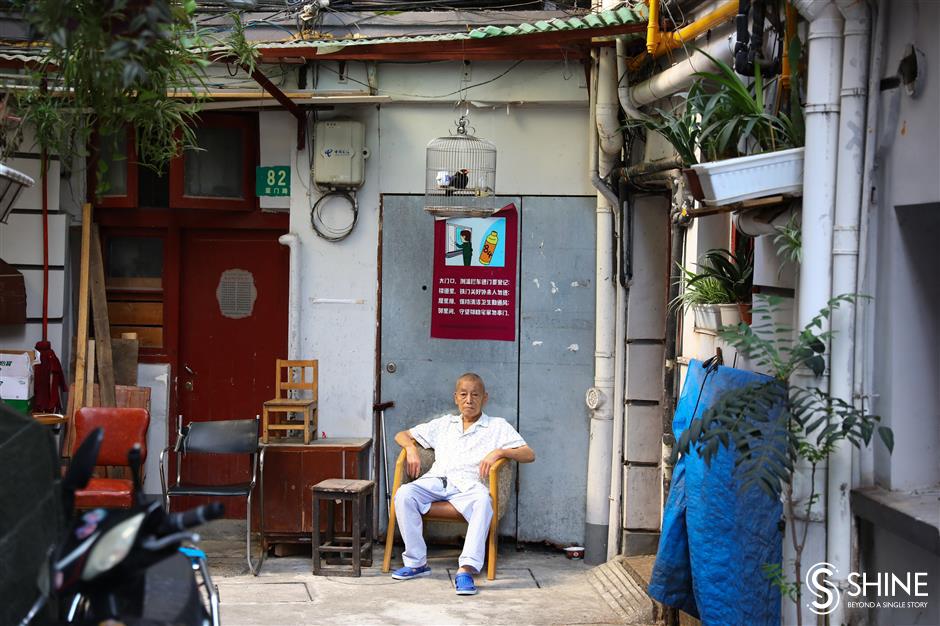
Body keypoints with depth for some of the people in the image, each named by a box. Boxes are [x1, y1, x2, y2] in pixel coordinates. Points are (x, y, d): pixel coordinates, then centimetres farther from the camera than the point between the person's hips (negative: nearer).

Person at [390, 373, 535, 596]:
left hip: (468, 484, -3)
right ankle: (417, 562, -21)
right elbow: (402, 435, 32)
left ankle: (466, 568, -45)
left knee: (483, 500, -39)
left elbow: (529, 454, 10)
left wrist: (499, 452, -7)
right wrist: (411, 448, 8)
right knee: (404, 493, -30)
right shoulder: (443, 424, 28)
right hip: (435, 479, 3)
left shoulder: (497, 426, 19)